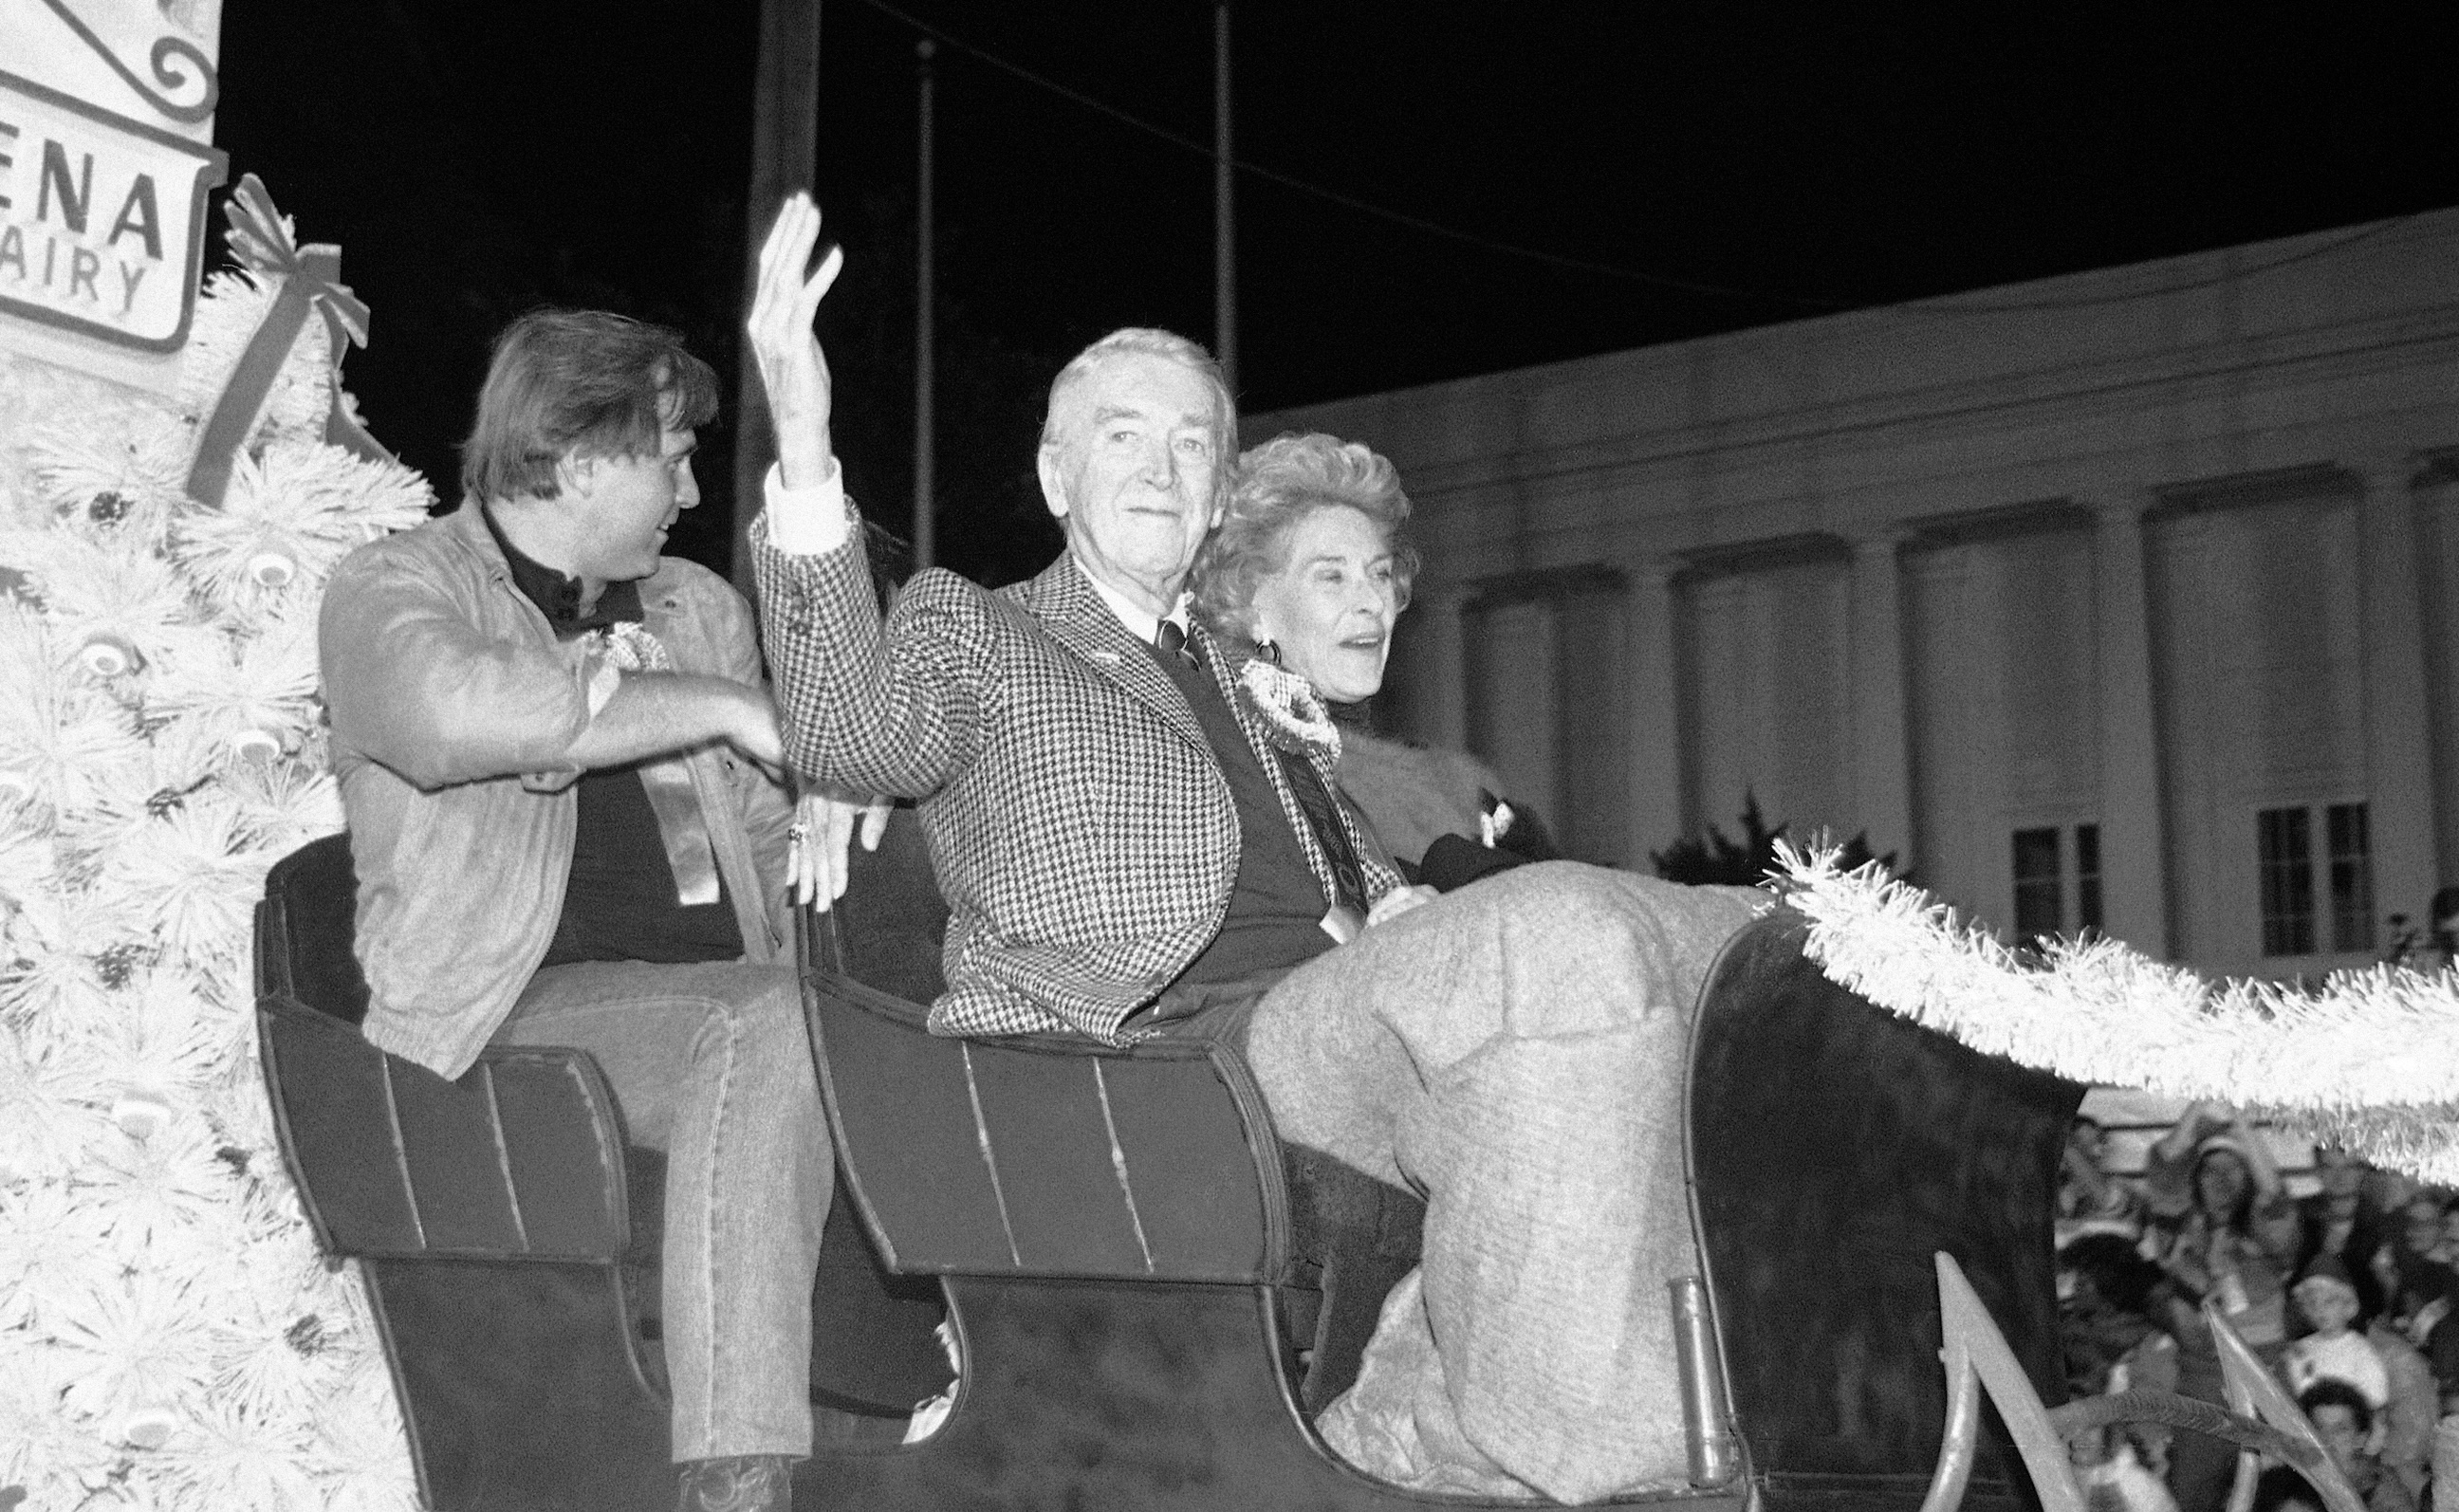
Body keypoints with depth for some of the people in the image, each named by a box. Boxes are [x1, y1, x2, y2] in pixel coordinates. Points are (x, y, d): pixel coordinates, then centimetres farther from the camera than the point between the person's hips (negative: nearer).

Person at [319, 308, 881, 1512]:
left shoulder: (698, 609, 24)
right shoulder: (393, 589, 4)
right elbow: (460, 715, -21)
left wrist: (815, 812, 7)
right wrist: (720, 706, -15)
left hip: (722, 994, 6)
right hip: (524, 1003, -6)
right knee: (764, 1024, -34)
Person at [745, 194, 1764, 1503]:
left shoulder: (1254, 690, 33)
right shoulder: (969, 625, 15)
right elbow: (858, 734, -6)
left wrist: (1413, 918, 5)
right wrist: (805, 452, -17)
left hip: (1346, 1023, 7)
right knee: (1564, 936, -32)